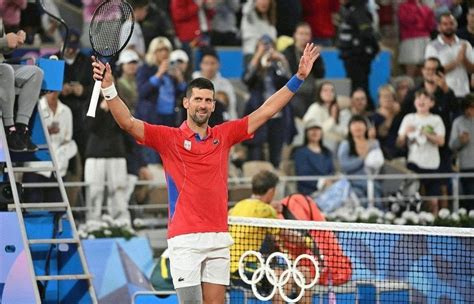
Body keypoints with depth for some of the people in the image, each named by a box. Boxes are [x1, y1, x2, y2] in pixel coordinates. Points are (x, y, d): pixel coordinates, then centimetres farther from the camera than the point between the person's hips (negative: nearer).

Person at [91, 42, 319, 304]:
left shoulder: (224, 135, 12)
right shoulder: (169, 138, 2)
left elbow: (266, 111, 14)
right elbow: (128, 123, -10)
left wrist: (299, 77, 11)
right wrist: (108, 88, -24)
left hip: (218, 239, 4)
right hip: (185, 239, -4)